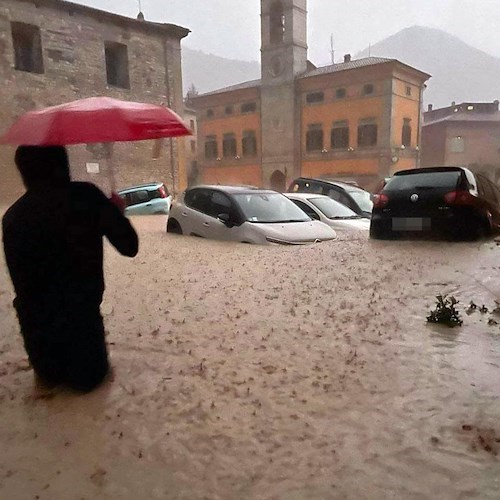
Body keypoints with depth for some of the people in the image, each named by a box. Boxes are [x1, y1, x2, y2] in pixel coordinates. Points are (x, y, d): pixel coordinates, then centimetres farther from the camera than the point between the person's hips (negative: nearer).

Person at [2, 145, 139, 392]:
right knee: (87, 374, 20)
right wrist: (116, 211, 5)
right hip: (80, 309, -3)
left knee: (49, 373, 29)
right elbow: (129, 246, -13)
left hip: (35, 315, 4)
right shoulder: (85, 197, -14)